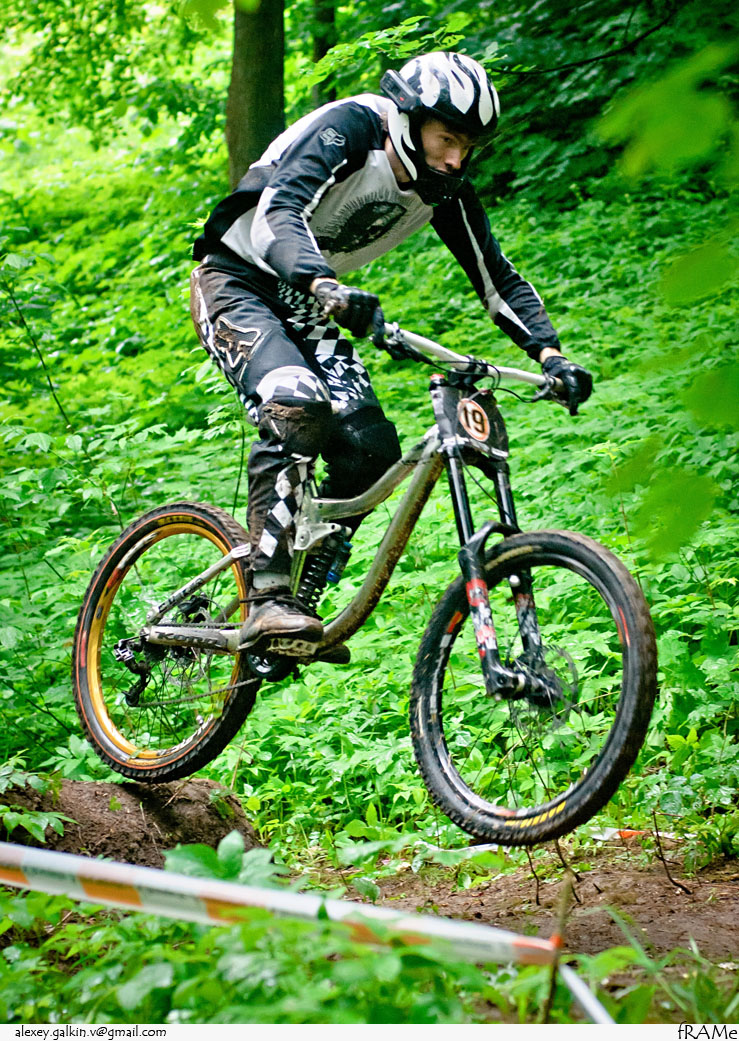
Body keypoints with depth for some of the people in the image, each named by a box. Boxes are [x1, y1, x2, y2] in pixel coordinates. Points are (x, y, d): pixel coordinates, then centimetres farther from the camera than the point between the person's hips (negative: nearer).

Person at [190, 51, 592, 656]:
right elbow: (279, 211, -39)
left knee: (372, 448, -11)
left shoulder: (445, 191, -5)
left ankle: (299, 597, 4)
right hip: (235, 283, -7)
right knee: (296, 406, -33)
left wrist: (550, 353, -18)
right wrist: (325, 287, -57)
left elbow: (499, 280, -1)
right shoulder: (344, 129, -24)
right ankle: (268, 601, -31)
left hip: (303, 305, 7)